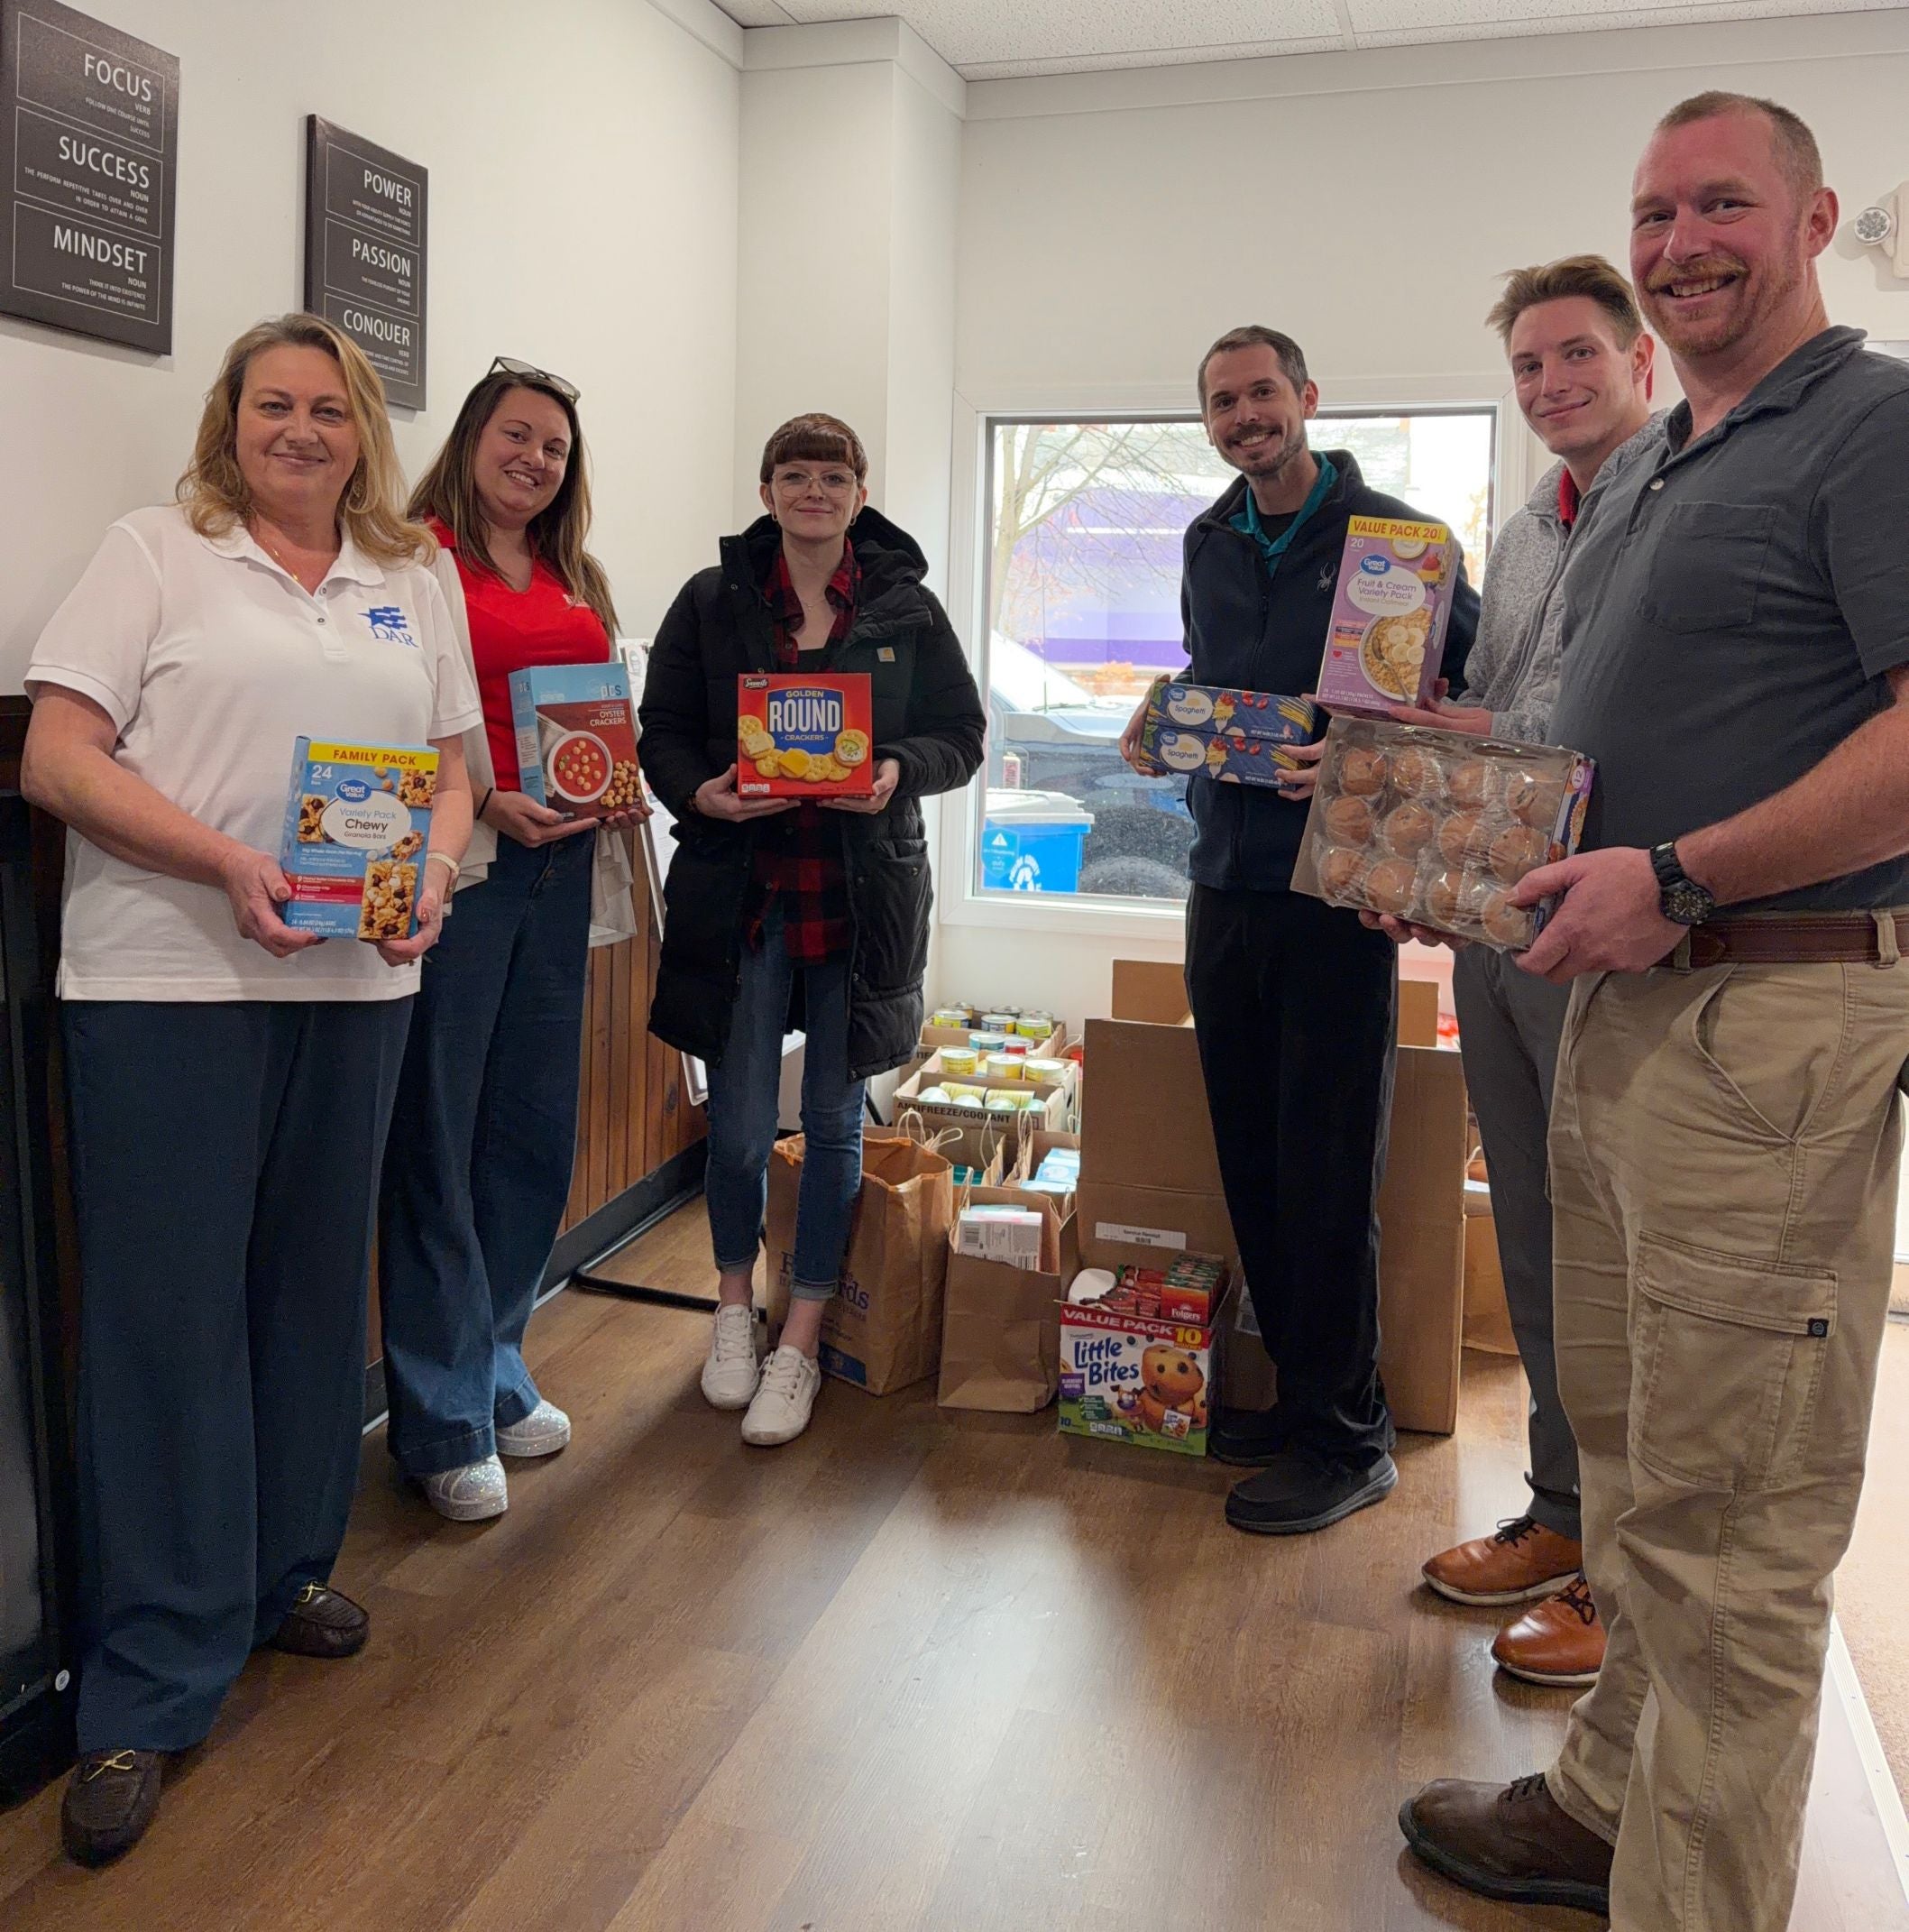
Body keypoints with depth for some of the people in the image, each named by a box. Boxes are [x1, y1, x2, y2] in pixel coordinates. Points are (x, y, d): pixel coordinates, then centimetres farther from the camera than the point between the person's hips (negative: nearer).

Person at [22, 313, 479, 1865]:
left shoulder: (415, 585, 15)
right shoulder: (155, 554, 3)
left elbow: (454, 771, 15)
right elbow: (58, 759, -5)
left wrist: (433, 874, -6)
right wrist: (228, 864, -18)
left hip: (357, 984, 4)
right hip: (167, 981, -4)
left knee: (315, 1285, 12)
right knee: (167, 1312, 0)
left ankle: (290, 1566, 32)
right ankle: (150, 1690, 11)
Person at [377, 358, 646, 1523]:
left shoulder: (580, 580, 19)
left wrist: (623, 790, 5)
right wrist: (486, 803, -20)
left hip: (560, 867, 7)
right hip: (457, 867, -7)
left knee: (536, 1132, 12)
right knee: (437, 1141, -1)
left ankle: (496, 1369, 28)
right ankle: (445, 1417, 11)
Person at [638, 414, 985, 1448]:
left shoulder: (907, 609, 6)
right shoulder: (711, 601, 4)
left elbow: (961, 734, 7)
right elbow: (663, 731, 4)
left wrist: (899, 770, -14)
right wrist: (699, 790, -17)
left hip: (864, 894, 1)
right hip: (740, 889, -1)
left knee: (834, 1123, 6)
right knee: (737, 1124, 2)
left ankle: (800, 1344, 21)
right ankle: (734, 1307, 30)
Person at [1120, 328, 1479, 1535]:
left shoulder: (1394, 538, -3)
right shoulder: (1209, 547, 16)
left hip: (1337, 891, -6)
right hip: (1226, 881, 6)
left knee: (1327, 1173, -3)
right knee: (1251, 1156, 11)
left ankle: (1349, 1437, 10)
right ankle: (1298, 1393, 25)